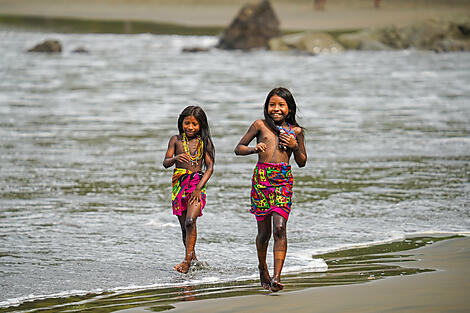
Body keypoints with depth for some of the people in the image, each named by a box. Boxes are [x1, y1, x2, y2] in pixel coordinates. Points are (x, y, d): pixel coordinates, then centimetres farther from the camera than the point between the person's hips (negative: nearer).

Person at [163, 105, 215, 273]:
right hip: (179, 184, 3)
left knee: (190, 221, -22)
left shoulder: (204, 142, 2)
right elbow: (166, 163, 1)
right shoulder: (176, 140, 6)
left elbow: (210, 167, -2)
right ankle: (193, 259, 24)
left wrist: (199, 187, -13)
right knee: (184, 226, 8)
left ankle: (187, 260, -21)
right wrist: (176, 158, -23)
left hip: (197, 184, -3)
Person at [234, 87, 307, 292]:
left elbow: (302, 162, 17)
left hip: (283, 180, 0)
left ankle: (276, 277, -18)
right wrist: (254, 149, -8)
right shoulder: (260, 125, 7)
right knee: (264, 231, 6)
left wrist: (295, 146, -1)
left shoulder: (295, 131, 11)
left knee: (279, 228, -14)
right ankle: (262, 267, 33)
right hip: (261, 178, 0)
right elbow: (238, 149, 12)